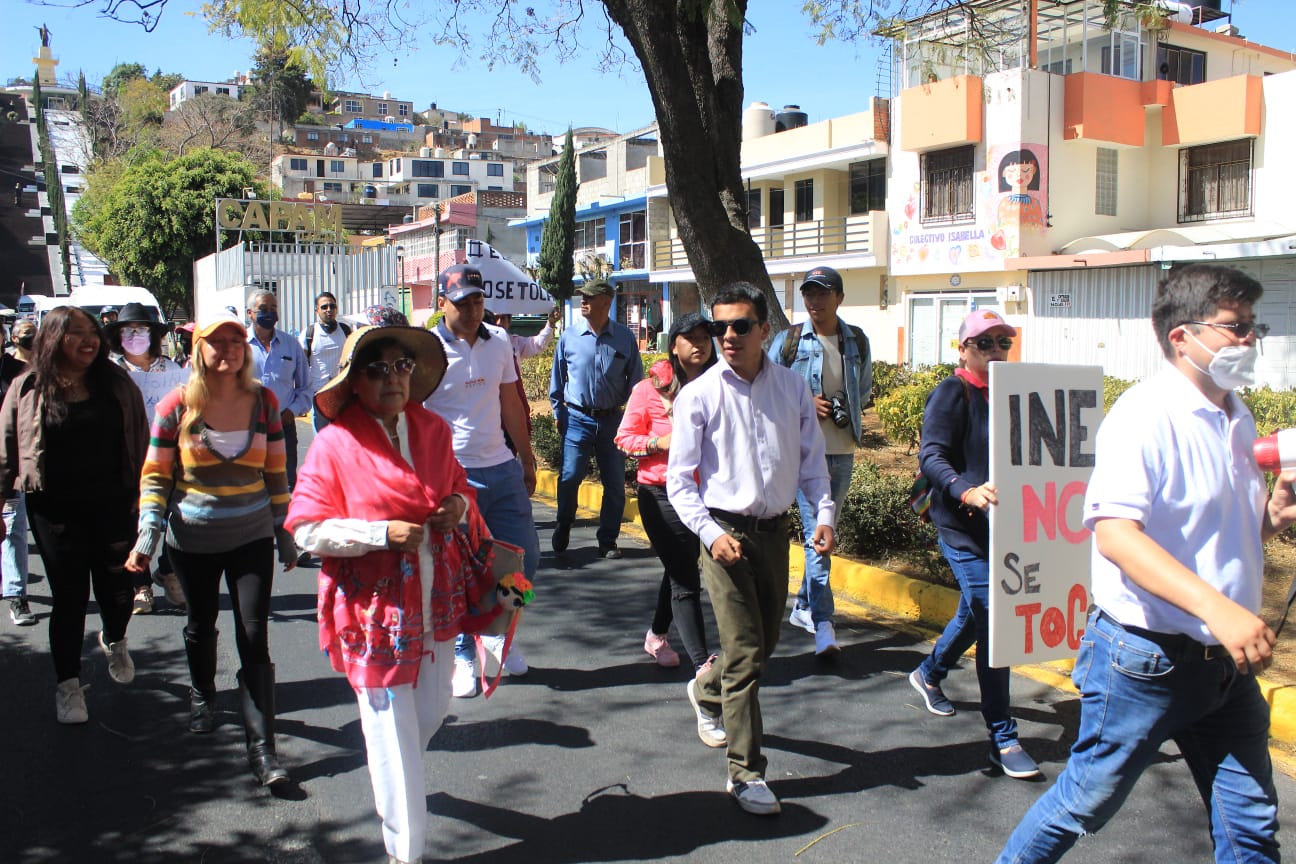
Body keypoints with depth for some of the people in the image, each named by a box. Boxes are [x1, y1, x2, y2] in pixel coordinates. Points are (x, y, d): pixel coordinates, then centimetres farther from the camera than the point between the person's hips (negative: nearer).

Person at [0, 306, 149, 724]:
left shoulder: (116, 383, 1)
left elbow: (140, 442, 6)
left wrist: (143, 495, 4)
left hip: (112, 505, 1)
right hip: (56, 512, -1)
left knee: (116, 591, 9)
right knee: (69, 599, 5)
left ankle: (115, 641, 43)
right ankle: (68, 685, 21)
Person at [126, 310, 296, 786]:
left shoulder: (264, 401, -3)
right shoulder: (176, 406, -7)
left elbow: (275, 472, 4)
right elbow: (155, 475, -3)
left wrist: (284, 534, 7)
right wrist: (148, 535, -12)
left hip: (252, 537, 0)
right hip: (192, 540, 0)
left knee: (254, 636, -6)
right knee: (202, 625, 20)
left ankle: (262, 747, -4)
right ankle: (202, 694, 50)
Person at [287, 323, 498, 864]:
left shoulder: (433, 429, 4)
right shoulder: (335, 443, -12)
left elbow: (457, 485, 19)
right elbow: (307, 530, -13)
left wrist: (460, 506, -5)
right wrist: (382, 532, -23)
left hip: (437, 599, 6)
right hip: (376, 608, -5)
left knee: (433, 709, 20)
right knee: (393, 730, 3)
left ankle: (392, 776, 52)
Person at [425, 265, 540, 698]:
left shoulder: (499, 342, 7)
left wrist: (526, 458, 19)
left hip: (502, 469, 5)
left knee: (525, 556, 8)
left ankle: (498, 630, 32)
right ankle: (462, 656, 22)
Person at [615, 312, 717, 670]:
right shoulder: (651, 388, -8)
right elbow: (625, 437, -3)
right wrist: (659, 442, -19)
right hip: (662, 494, -5)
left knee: (679, 570, 20)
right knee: (685, 580, -4)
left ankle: (656, 635, 42)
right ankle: (702, 664, 1)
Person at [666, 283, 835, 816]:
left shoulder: (792, 388, 2)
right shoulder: (699, 395, -6)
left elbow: (812, 460, 10)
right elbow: (679, 480, -4)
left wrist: (824, 514, -3)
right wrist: (711, 534, -15)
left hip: (775, 530, 4)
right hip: (725, 532, -4)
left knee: (765, 642, 17)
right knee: (744, 651, -6)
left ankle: (707, 691, 47)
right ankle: (746, 773, 5)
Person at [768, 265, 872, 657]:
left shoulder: (857, 341, 8)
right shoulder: (788, 340, -1)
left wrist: (851, 410, 1)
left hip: (842, 449, 4)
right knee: (816, 531, -12)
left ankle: (803, 605, 28)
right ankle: (823, 622, -14)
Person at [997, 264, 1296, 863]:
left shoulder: (1237, 420, 11)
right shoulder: (1144, 415, -17)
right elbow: (1114, 533, -29)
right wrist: (1216, 606, -37)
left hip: (1226, 661, 8)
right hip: (1147, 661, -8)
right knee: (1087, 802, 7)